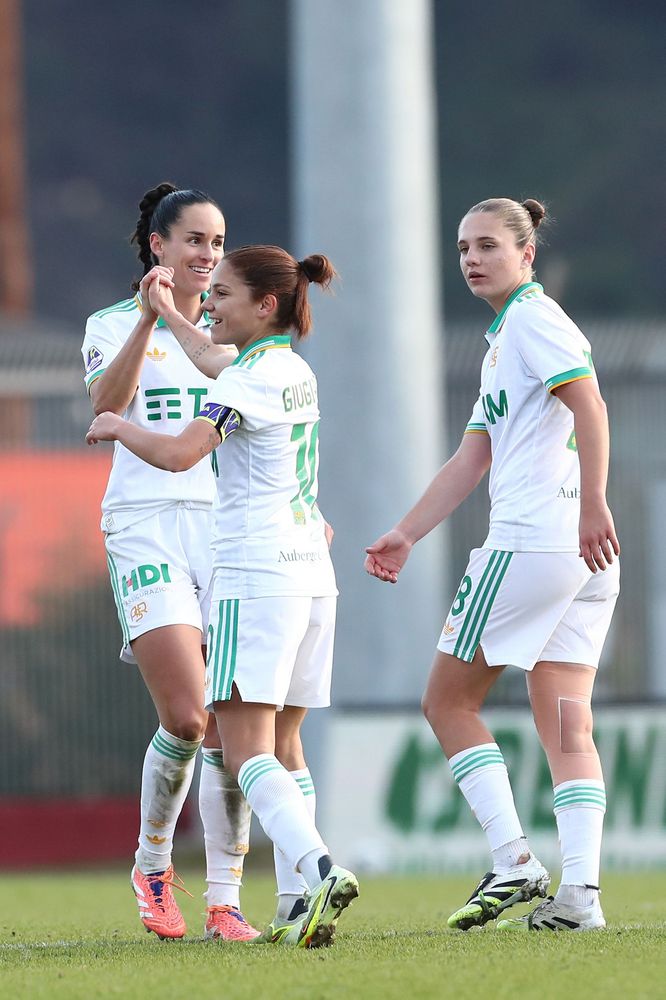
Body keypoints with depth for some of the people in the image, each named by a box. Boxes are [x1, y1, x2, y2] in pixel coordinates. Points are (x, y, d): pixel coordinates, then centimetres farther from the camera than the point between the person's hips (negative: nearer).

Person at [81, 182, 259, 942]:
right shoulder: (113, 325, 6)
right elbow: (107, 406, -14)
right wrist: (147, 318, -22)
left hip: (228, 526, 4)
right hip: (147, 528, -4)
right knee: (186, 719, -16)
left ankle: (224, 900, 0)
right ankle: (152, 866, 9)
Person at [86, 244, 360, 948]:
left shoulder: (248, 379, -12)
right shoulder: (297, 373, 15)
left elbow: (178, 453, -23)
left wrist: (116, 427, -5)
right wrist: (168, 312, 51)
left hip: (254, 575, -9)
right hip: (312, 572, 9)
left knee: (246, 749, -12)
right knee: (282, 745, 12)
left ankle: (317, 870, -30)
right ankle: (298, 903, 6)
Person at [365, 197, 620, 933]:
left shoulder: (535, 317, -5)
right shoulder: (502, 344, 24)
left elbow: (589, 404, -18)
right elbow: (472, 460, 25)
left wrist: (592, 505, -26)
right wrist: (406, 533, 20)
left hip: (531, 541, -9)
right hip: (582, 563, 9)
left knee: (448, 701, 1)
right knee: (566, 729, 3)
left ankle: (513, 864, -5)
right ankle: (579, 893, -5)